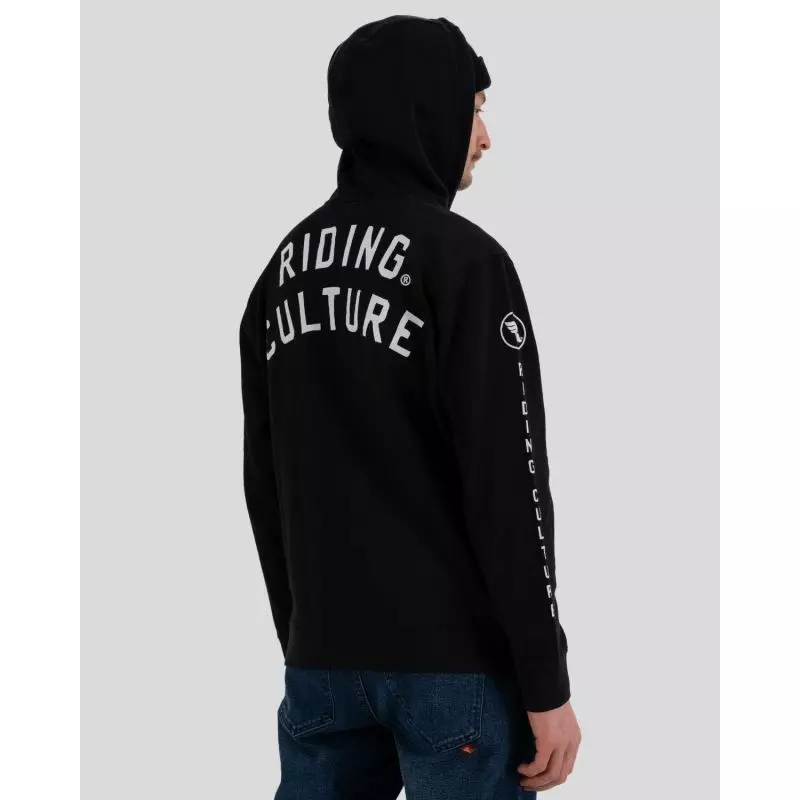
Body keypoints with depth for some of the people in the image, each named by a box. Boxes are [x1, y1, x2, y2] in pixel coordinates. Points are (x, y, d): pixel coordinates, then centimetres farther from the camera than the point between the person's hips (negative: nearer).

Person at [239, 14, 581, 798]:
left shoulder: (284, 270, 11)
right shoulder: (460, 259, -10)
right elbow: (507, 484, -15)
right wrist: (546, 682, -11)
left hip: (322, 660, 7)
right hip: (452, 664, -6)